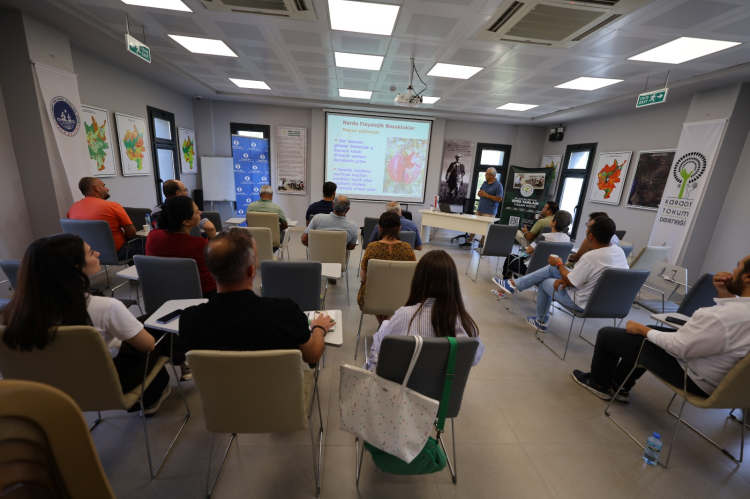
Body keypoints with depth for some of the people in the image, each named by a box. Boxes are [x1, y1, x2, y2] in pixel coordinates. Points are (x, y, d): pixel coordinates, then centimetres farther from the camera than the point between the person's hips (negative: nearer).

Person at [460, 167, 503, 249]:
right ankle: (469, 242, 21)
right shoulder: (485, 183, 11)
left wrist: (486, 195, -18)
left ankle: (481, 245, 12)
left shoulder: (498, 185, -11)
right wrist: (479, 193, -7)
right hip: (479, 209, 7)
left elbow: (499, 199, -15)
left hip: (489, 211, -7)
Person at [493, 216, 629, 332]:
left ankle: (541, 322, 33)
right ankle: (515, 284, 17)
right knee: (552, 269, 10)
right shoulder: (619, 251, -5)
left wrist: (559, 264, -3)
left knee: (545, 282, 14)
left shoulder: (591, 257, -31)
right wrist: (562, 273, 1)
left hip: (582, 303, -8)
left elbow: (570, 282, -19)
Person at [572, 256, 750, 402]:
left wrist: (642, 329, -10)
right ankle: (620, 386, 34)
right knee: (649, 331, 28)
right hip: (719, 372, 9)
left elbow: (676, 347, -25)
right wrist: (725, 294, -6)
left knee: (607, 334, 1)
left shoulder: (722, 319, -36)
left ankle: (600, 384, 28)